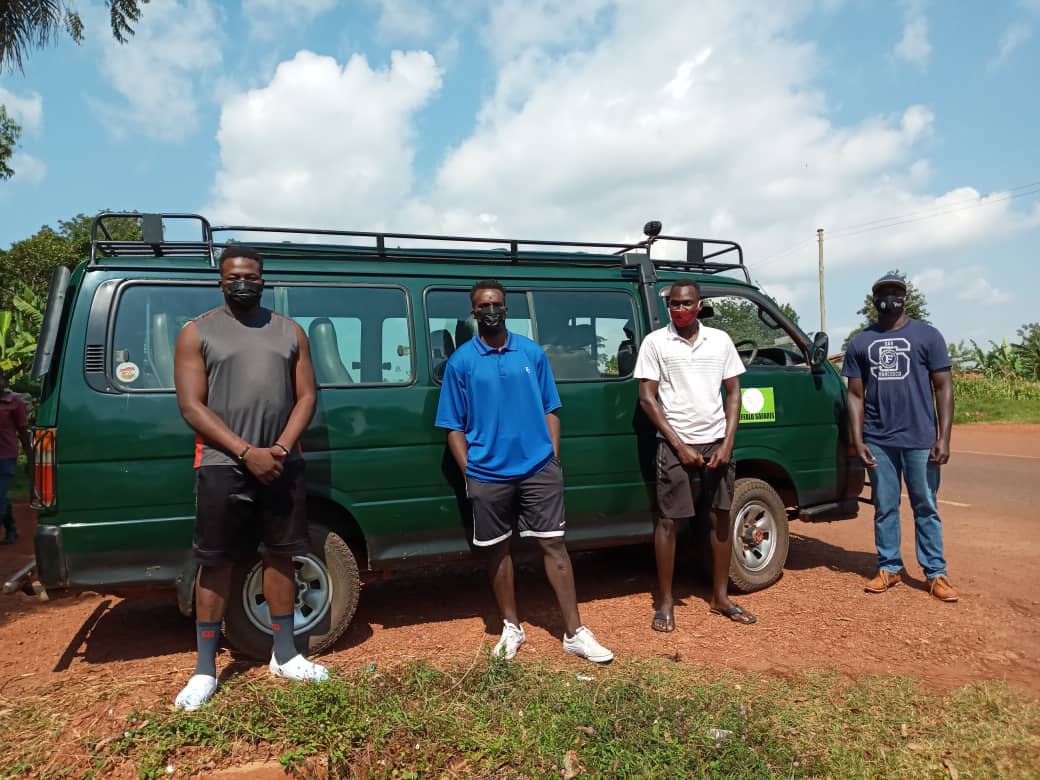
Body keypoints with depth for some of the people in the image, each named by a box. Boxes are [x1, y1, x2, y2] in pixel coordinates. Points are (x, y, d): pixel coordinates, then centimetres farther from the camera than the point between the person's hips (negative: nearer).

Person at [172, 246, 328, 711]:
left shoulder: (289, 332, 10)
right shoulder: (197, 332, 2)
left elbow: (306, 396, 6)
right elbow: (192, 407, -6)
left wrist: (281, 448, -10)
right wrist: (247, 453, -15)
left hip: (282, 464, 3)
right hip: (222, 467, -2)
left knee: (280, 556, 11)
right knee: (215, 564, 5)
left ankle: (284, 655, 25)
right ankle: (205, 669, 19)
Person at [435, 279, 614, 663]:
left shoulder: (532, 353, 5)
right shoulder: (460, 361, 1)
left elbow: (550, 411, 8)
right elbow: (454, 427, 2)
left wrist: (554, 459, 0)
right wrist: (469, 472, -4)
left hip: (539, 469, 0)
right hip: (488, 475, 0)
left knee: (554, 545, 2)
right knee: (497, 550, 12)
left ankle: (575, 633, 11)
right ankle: (511, 627, 29)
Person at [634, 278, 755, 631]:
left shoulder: (720, 340, 5)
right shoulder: (655, 342, -3)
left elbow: (733, 393, 8)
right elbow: (647, 399, -5)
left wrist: (727, 443, -4)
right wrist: (680, 446, -10)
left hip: (716, 443, 3)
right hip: (675, 445, -3)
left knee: (720, 518, 10)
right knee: (668, 521, 0)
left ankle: (720, 597, 25)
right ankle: (665, 602, 12)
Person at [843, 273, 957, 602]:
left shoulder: (927, 335, 4)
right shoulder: (860, 342, 9)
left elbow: (943, 387, 2)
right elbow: (855, 395, 8)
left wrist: (944, 437, -6)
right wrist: (858, 441, 1)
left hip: (920, 439, -2)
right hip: (878, 441, 2)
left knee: (925, 508, 6)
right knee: (885, 508, 9)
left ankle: (936, 573, 14)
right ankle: (889, 568, 20)